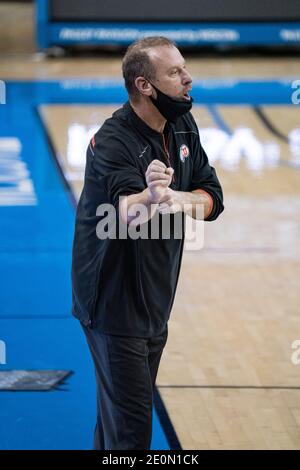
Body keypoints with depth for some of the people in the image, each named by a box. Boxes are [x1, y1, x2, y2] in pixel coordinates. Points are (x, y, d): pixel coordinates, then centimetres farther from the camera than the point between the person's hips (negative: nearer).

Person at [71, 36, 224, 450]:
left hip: (154, 303, 8)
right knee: (132, 427, -6)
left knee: (119, 413, 20)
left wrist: (180, 199, -20)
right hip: (115, 304, -8)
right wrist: (151, 195, -59)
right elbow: (129, 213, -37)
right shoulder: (112, 143, -22)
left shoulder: (182, 127, 3)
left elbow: (213, 198, 1)